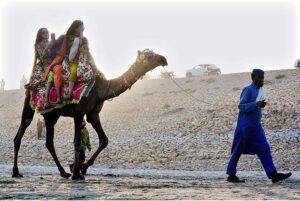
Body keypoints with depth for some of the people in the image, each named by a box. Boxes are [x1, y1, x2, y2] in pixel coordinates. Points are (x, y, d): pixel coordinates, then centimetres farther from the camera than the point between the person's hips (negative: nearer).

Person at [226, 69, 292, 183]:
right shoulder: (248, 90, -13)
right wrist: (256, 104, -30)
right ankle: (231, 175, 14)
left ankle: (273, 175, -12)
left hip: (256, 127, 8)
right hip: (245, 127, -8)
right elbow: (241, 106, -21)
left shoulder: (259, 90, 12)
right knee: (238, 151, 3)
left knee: (264, 150, -4)